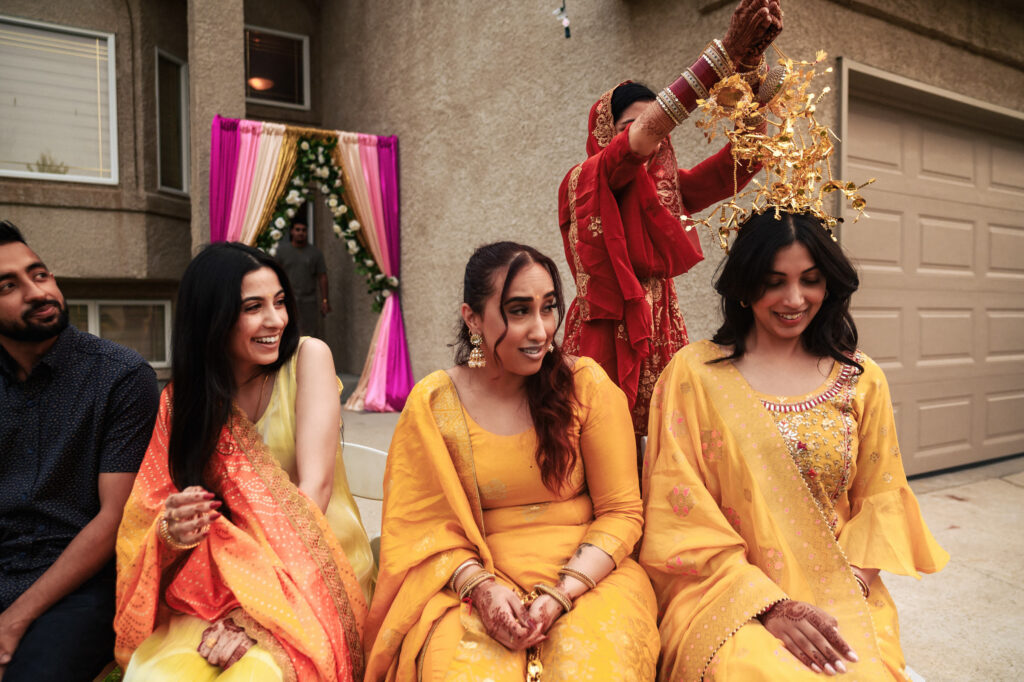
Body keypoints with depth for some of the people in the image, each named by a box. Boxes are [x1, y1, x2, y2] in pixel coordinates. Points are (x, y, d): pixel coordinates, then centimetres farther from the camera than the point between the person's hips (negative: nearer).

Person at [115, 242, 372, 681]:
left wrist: (257, 608, -20)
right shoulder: (182, 397, 4)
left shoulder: (307, 357, -6)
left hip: (307, 573, -2)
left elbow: (315, 485, -14)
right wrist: (172, 531, -22)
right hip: (216, 579, 3)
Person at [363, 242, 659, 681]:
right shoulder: (432, 403, -1)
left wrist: (562, 594, -15)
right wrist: (478, 584, -16)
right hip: (476, 582, 1)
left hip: (587, 575, 0)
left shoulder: (587, 385, -4)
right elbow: (425, 527, 2)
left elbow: (621, 512, -1)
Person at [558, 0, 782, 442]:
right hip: (607, 338, -5)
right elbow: (650, 128, -16)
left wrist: (752, 71, -17)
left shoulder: (668, 187, 15)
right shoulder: (585, 182, -1)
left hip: (662, 336, 5)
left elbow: (734, 169, -2)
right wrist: (727, 51, -21)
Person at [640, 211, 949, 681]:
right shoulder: (693, 372, -3)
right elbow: (682, 511, -6)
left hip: (840, 596, 3)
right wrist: (768, 605, -14)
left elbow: (881, 499, 11)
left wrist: (850, 585, -7)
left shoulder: (862, 378, 9)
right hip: (728, 596, -2)